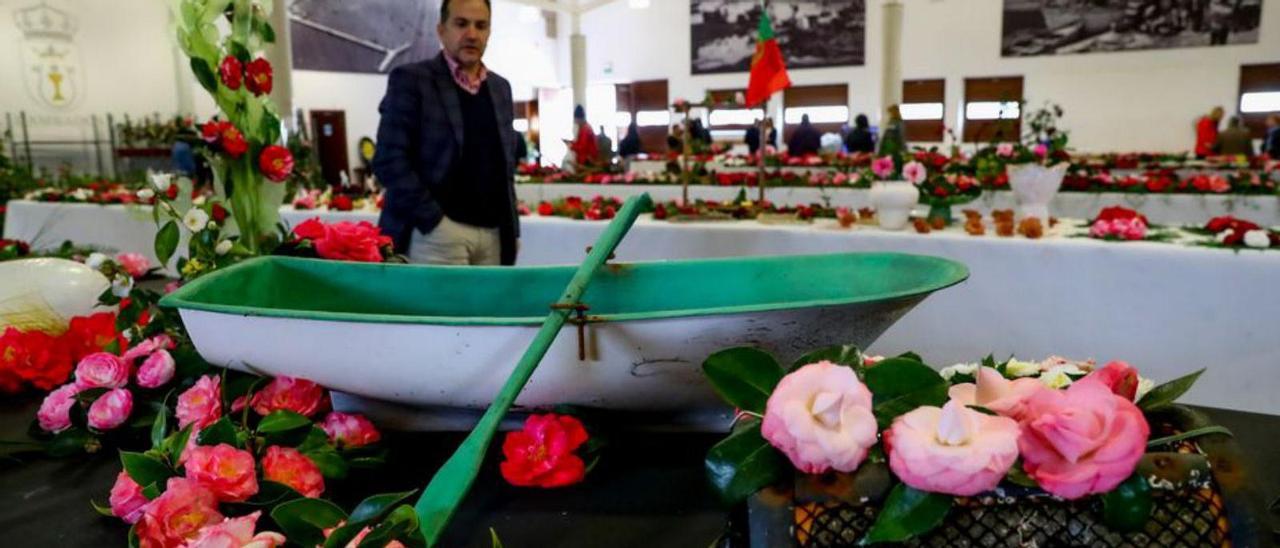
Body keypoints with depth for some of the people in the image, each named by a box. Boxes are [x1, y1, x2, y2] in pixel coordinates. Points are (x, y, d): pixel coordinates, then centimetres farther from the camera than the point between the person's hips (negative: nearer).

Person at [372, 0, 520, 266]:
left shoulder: (500, 87, 16)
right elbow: (388, 159, -8)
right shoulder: (411, 79, -2)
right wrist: (432, 219, -15)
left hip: (493, 234, 6)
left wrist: (511, 228, 12)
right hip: (437, 231, -5)